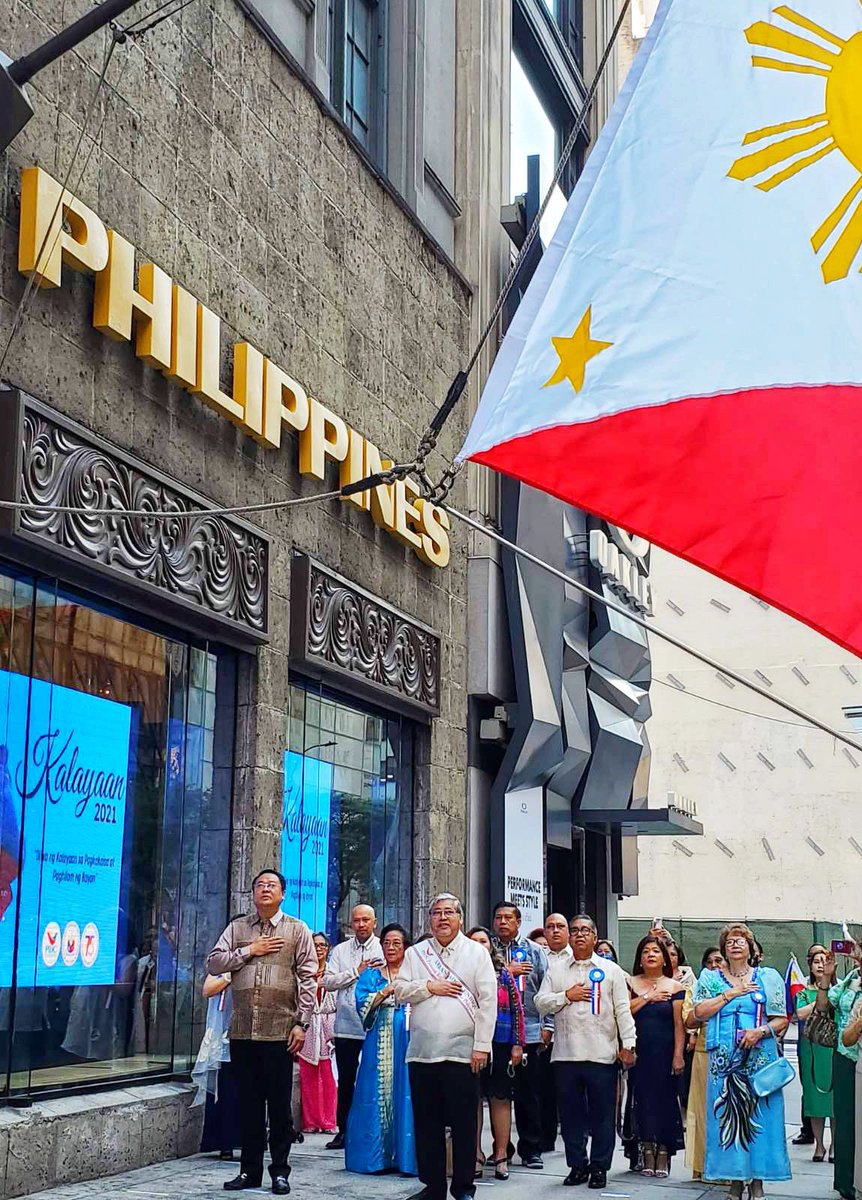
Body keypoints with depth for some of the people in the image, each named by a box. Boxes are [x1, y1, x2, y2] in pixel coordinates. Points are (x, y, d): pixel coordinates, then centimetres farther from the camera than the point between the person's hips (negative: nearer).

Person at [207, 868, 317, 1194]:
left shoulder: (297, 930, 4)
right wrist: (249, 951, -6)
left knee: (279, 1103, 2)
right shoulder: (237, 928, 12)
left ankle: (279, 1170, 12)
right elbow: (213, 963, 4)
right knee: (248, 1102, 8)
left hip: (280, 1030, -3)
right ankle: (250, 1169, 17)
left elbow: (308, 979, -1)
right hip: (242, 1030, 3)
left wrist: (301, 1023, -8)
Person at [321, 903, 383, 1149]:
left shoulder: (384, 949, 2)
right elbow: (328, 981, -1)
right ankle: (343, 1131, 17)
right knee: (346, 1081, 9)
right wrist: (357, 972, -8)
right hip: (346, 1025, 3)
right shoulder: (340, 951, 10)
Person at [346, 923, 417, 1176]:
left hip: (408, 1042, 0)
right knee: (377, 1094, -2)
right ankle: (376, 1156, 4)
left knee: (405, 1094, -5)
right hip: (379, 1044, 0)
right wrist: (387, 990, -12)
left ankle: (405, 1156, 0)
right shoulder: (371, 976, 13)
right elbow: (363, 1005, -2)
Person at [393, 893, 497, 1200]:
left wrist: (482, 1045, -8)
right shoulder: (416, 953, 13)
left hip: (463, 1052, -3)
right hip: (422, 1052, 3)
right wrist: (429, 987, -8)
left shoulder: (476, 952, 4)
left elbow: (488, 1000, -2)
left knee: (464, 1123, 1)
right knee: (426, 1124, 8)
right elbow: (400, 991, 7)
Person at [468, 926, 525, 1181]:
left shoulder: (504, 975, 7)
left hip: (500, 1045, 0)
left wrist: (518, 1044, -1)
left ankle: (501, 1155, 11)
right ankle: (476, 1155, 11)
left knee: (500, 1099, 3)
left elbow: (517, 1009, 5)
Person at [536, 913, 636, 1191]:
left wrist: (628, 1044, -5)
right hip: (566, 1053, 2)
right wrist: (566, 996, -9)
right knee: (571, 1114, 7)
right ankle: (577, 1165, 19)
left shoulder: (611, 970, 7)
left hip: (602, 1054, -2)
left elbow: (623, 1010, 2)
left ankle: (599, 1166, 13)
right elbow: (540, 1002, 5)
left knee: (602, 1114, 2)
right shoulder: (556, 968, 11)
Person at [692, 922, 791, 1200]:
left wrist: (761, 1031, -14)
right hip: (724, 1060, 1)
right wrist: (731, 993, -6)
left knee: (758, 1114, -3)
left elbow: (781, 1019, 5)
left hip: (760, 1058, -1)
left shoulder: (768, 977, 9)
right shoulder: (711, 978, 11)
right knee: (727, 1116, -1)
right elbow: (699, 1012, -2)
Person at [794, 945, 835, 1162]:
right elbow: (801, 1014, -8)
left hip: (835, 1048, 0)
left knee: (835, 1094, -5)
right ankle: (819, 1144, 12)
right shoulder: (805, 993, 10)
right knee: (815, 1095, 2)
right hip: (812, 1050, 0)